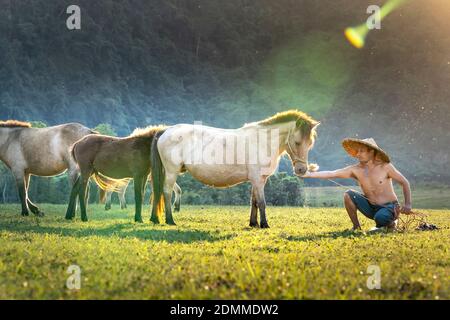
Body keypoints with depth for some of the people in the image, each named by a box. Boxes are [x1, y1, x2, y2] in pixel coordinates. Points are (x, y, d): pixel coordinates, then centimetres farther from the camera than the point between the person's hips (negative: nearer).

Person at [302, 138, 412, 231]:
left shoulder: (385, 167, -12)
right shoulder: (355, 170, -5)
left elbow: (405, 183, -6)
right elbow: (331, 174, -11)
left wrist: (407, 204, -17)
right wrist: (309, 174, -21)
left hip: (390, 207, -4)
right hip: (371, 208, 4)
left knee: (380, 218, -37)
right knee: (348, 194, -15)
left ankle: (391, 223, 2)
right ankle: (356, 227, -2)